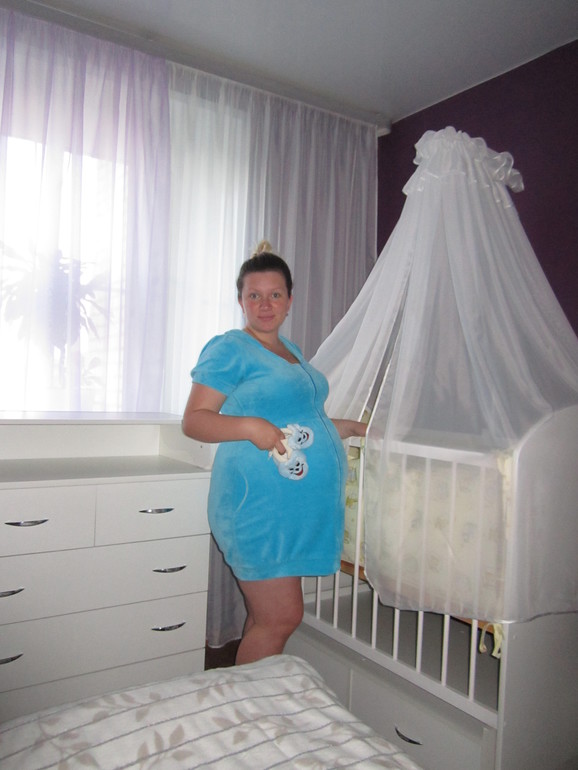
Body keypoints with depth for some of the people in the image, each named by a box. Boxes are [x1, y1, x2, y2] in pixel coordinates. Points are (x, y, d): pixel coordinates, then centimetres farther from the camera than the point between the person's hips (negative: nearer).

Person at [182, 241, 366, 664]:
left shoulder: (291, 350, 18)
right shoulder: (229, 349, -7)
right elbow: (193, 420, -12)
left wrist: (350, 428, 25)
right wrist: (250, 427, -26)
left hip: (298, 504, 8)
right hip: (259, 503, -8)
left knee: (268, 618, 14)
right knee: (281, 618, -4)